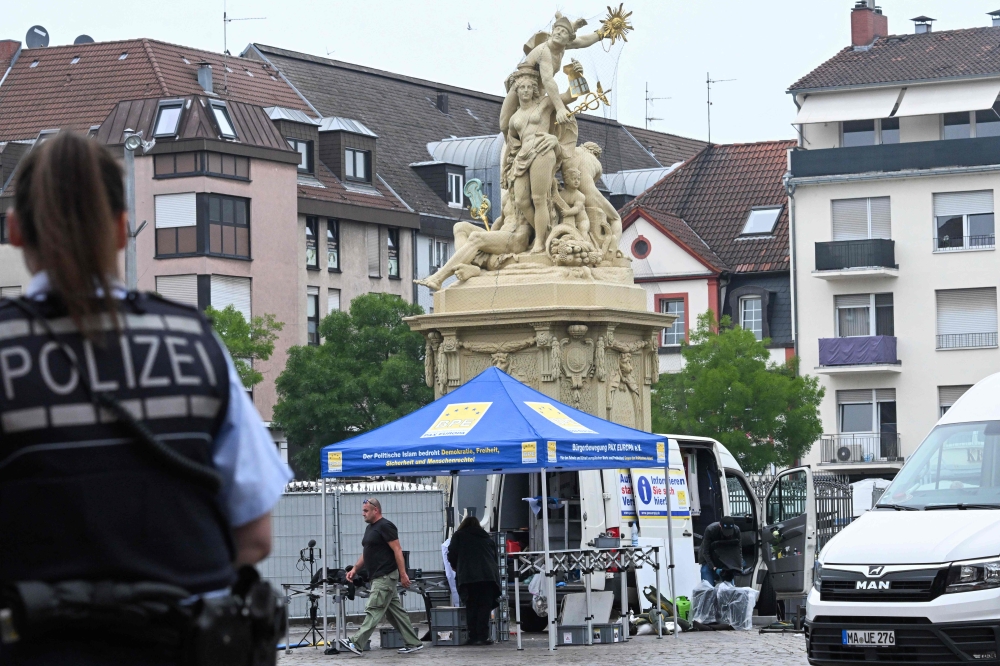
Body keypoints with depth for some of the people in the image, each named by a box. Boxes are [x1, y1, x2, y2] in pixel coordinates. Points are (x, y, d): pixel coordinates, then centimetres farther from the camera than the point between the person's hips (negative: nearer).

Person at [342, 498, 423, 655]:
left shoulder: (385, 527, -12)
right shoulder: (370, 528, 18)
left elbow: (397, 550, -16)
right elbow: (366, 553, 25)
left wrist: (403, 574, -20)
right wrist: (355, 569, 13)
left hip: (385, 577, -10)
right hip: (379, 577, 10)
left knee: (374, 611, -11)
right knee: (395, 612, 11)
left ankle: (356, 644, -16)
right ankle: (413, 643, 14)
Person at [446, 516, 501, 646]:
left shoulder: (458, 536, 15)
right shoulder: (487, 538, 24)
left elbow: (452, 556, 8)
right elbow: (495, 556, 24)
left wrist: (456, 567, 26)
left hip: (469, 576, -2)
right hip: (489, 575, 2)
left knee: (472, 607, 3)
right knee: (485, 606, 3)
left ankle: (473, 637, -1)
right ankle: (483, 636, -4)